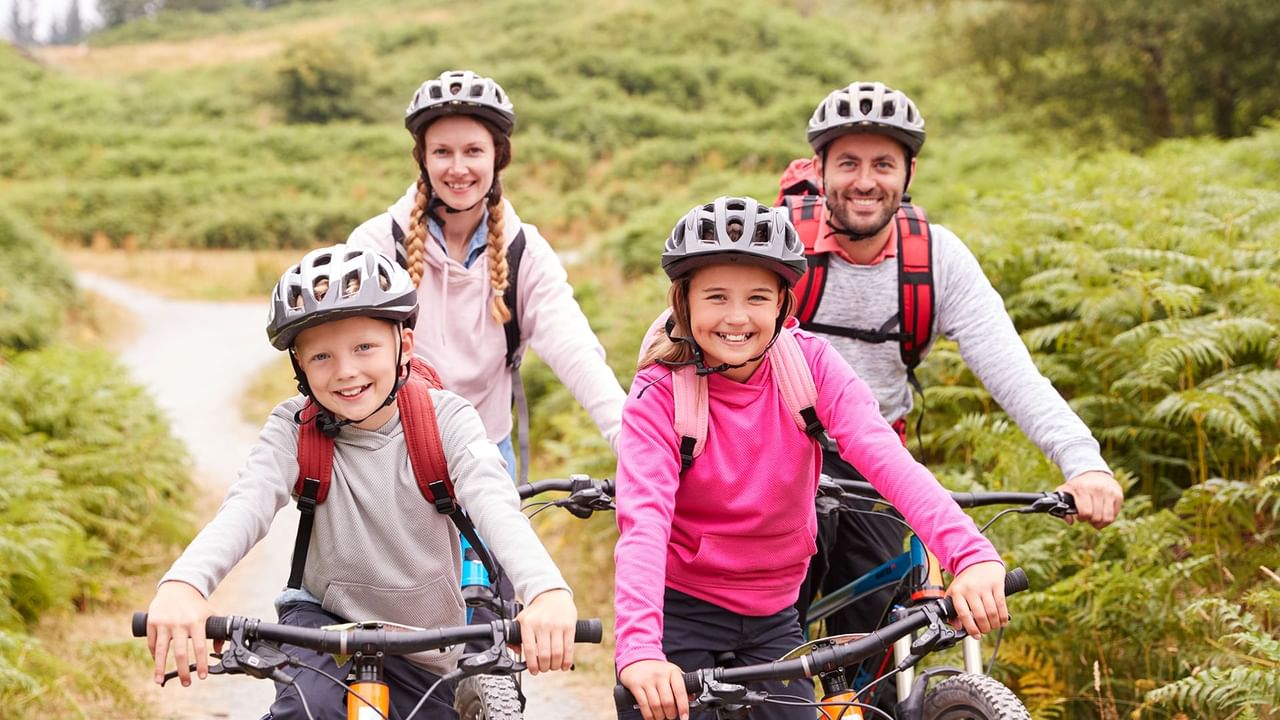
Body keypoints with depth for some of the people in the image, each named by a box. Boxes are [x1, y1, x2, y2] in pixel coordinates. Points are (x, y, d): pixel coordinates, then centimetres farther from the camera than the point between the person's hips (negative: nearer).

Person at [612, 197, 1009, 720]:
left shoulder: (810, 364, -10)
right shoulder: (660, 393, -16)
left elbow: (888, 458, -24)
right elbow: (643, 522, -29)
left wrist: (973, 556, -40)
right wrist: (639, 650, -45)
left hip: (772, 617, 3)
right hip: (681, 612, -3)